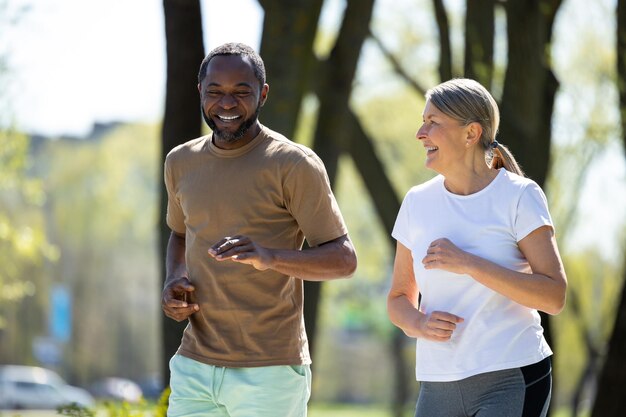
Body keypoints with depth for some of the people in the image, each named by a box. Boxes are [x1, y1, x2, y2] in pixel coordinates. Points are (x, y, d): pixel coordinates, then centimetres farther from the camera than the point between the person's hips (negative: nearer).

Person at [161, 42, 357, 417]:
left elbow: (344, 259, -9)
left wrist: (269, 257, -27)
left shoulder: (294, 165, -7)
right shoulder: (182, 162, 11)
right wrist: (173, 281, 6)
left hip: (271, 372, -5)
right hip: (195, 367, 5)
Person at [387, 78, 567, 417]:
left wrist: (467, 263, -19)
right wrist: (420, 324, -9)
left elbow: (554, 297, -12)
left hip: (514, 378, -5)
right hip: (440, 386, 5)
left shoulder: (519, 196, -4)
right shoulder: (418, 202, 9)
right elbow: (399, 300, 15)